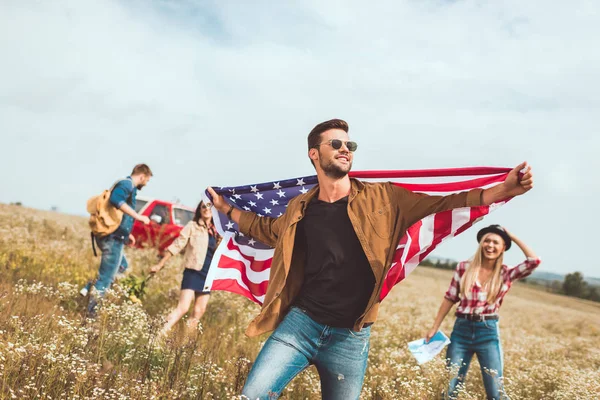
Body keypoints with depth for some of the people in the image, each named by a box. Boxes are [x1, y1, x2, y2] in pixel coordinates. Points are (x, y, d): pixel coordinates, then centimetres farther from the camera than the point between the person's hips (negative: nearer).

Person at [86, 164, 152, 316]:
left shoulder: (128, 185, 17)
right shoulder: (127, 184, -13)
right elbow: (116, 199, -35)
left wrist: (127, 233, 31)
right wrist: (138, 216, -32)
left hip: (112, 236, 10)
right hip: (113, 238, -10)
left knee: (122, 266, 28)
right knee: (106, 277, -2)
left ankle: (91, 288, 19)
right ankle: (90, 310, 4)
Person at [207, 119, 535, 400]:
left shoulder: (383, 199, 0)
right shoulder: (300, 208, 6)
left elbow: (441, 204, 1)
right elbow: (267, 230, 25)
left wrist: (504, 189, -7)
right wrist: (226, 207, 26)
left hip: (350, 338, -1)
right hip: (300, 323, 1)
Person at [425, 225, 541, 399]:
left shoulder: (506, 274, 0)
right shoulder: (464, 267, 1)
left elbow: (534, 260, -14)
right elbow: (450, 299, 6)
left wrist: (512, 236, -5)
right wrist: (434, 328, 7)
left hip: (488, 332, -1)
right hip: (461, 329, 1)